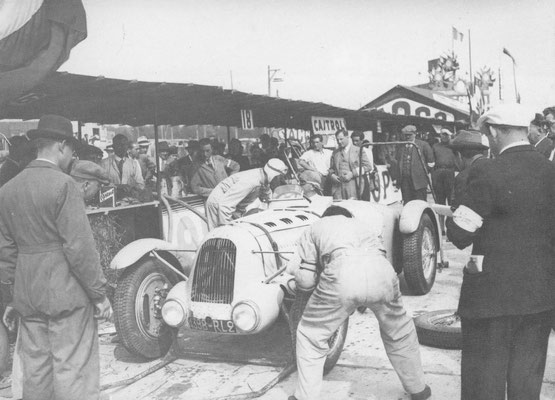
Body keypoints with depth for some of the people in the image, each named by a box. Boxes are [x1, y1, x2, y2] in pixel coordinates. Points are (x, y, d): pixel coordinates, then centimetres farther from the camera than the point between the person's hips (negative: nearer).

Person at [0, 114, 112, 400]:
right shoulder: (62, 184, -13)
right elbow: (79, 246, -16)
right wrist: (99, 295, -9)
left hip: (27, 297, 7)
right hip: (66, 293, -7)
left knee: (35, 372, 16)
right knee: (73, 372, 1)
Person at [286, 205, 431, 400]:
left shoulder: (315, 227, 32)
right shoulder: (362, 224, 42)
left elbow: (304, 280, 20)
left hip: (341, 274, -3)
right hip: (381, 270, 4)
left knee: (310, 337, 19)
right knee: (400, 333, 30)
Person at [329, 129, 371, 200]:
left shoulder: (358, 150, 7)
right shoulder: (335, 153, 18)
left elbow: (368, 166, 2)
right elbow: (331, 168, 25)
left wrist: (352, 174, -8)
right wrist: (332, 175, 1)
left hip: (353, 186, -3)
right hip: (337, 187, 3)